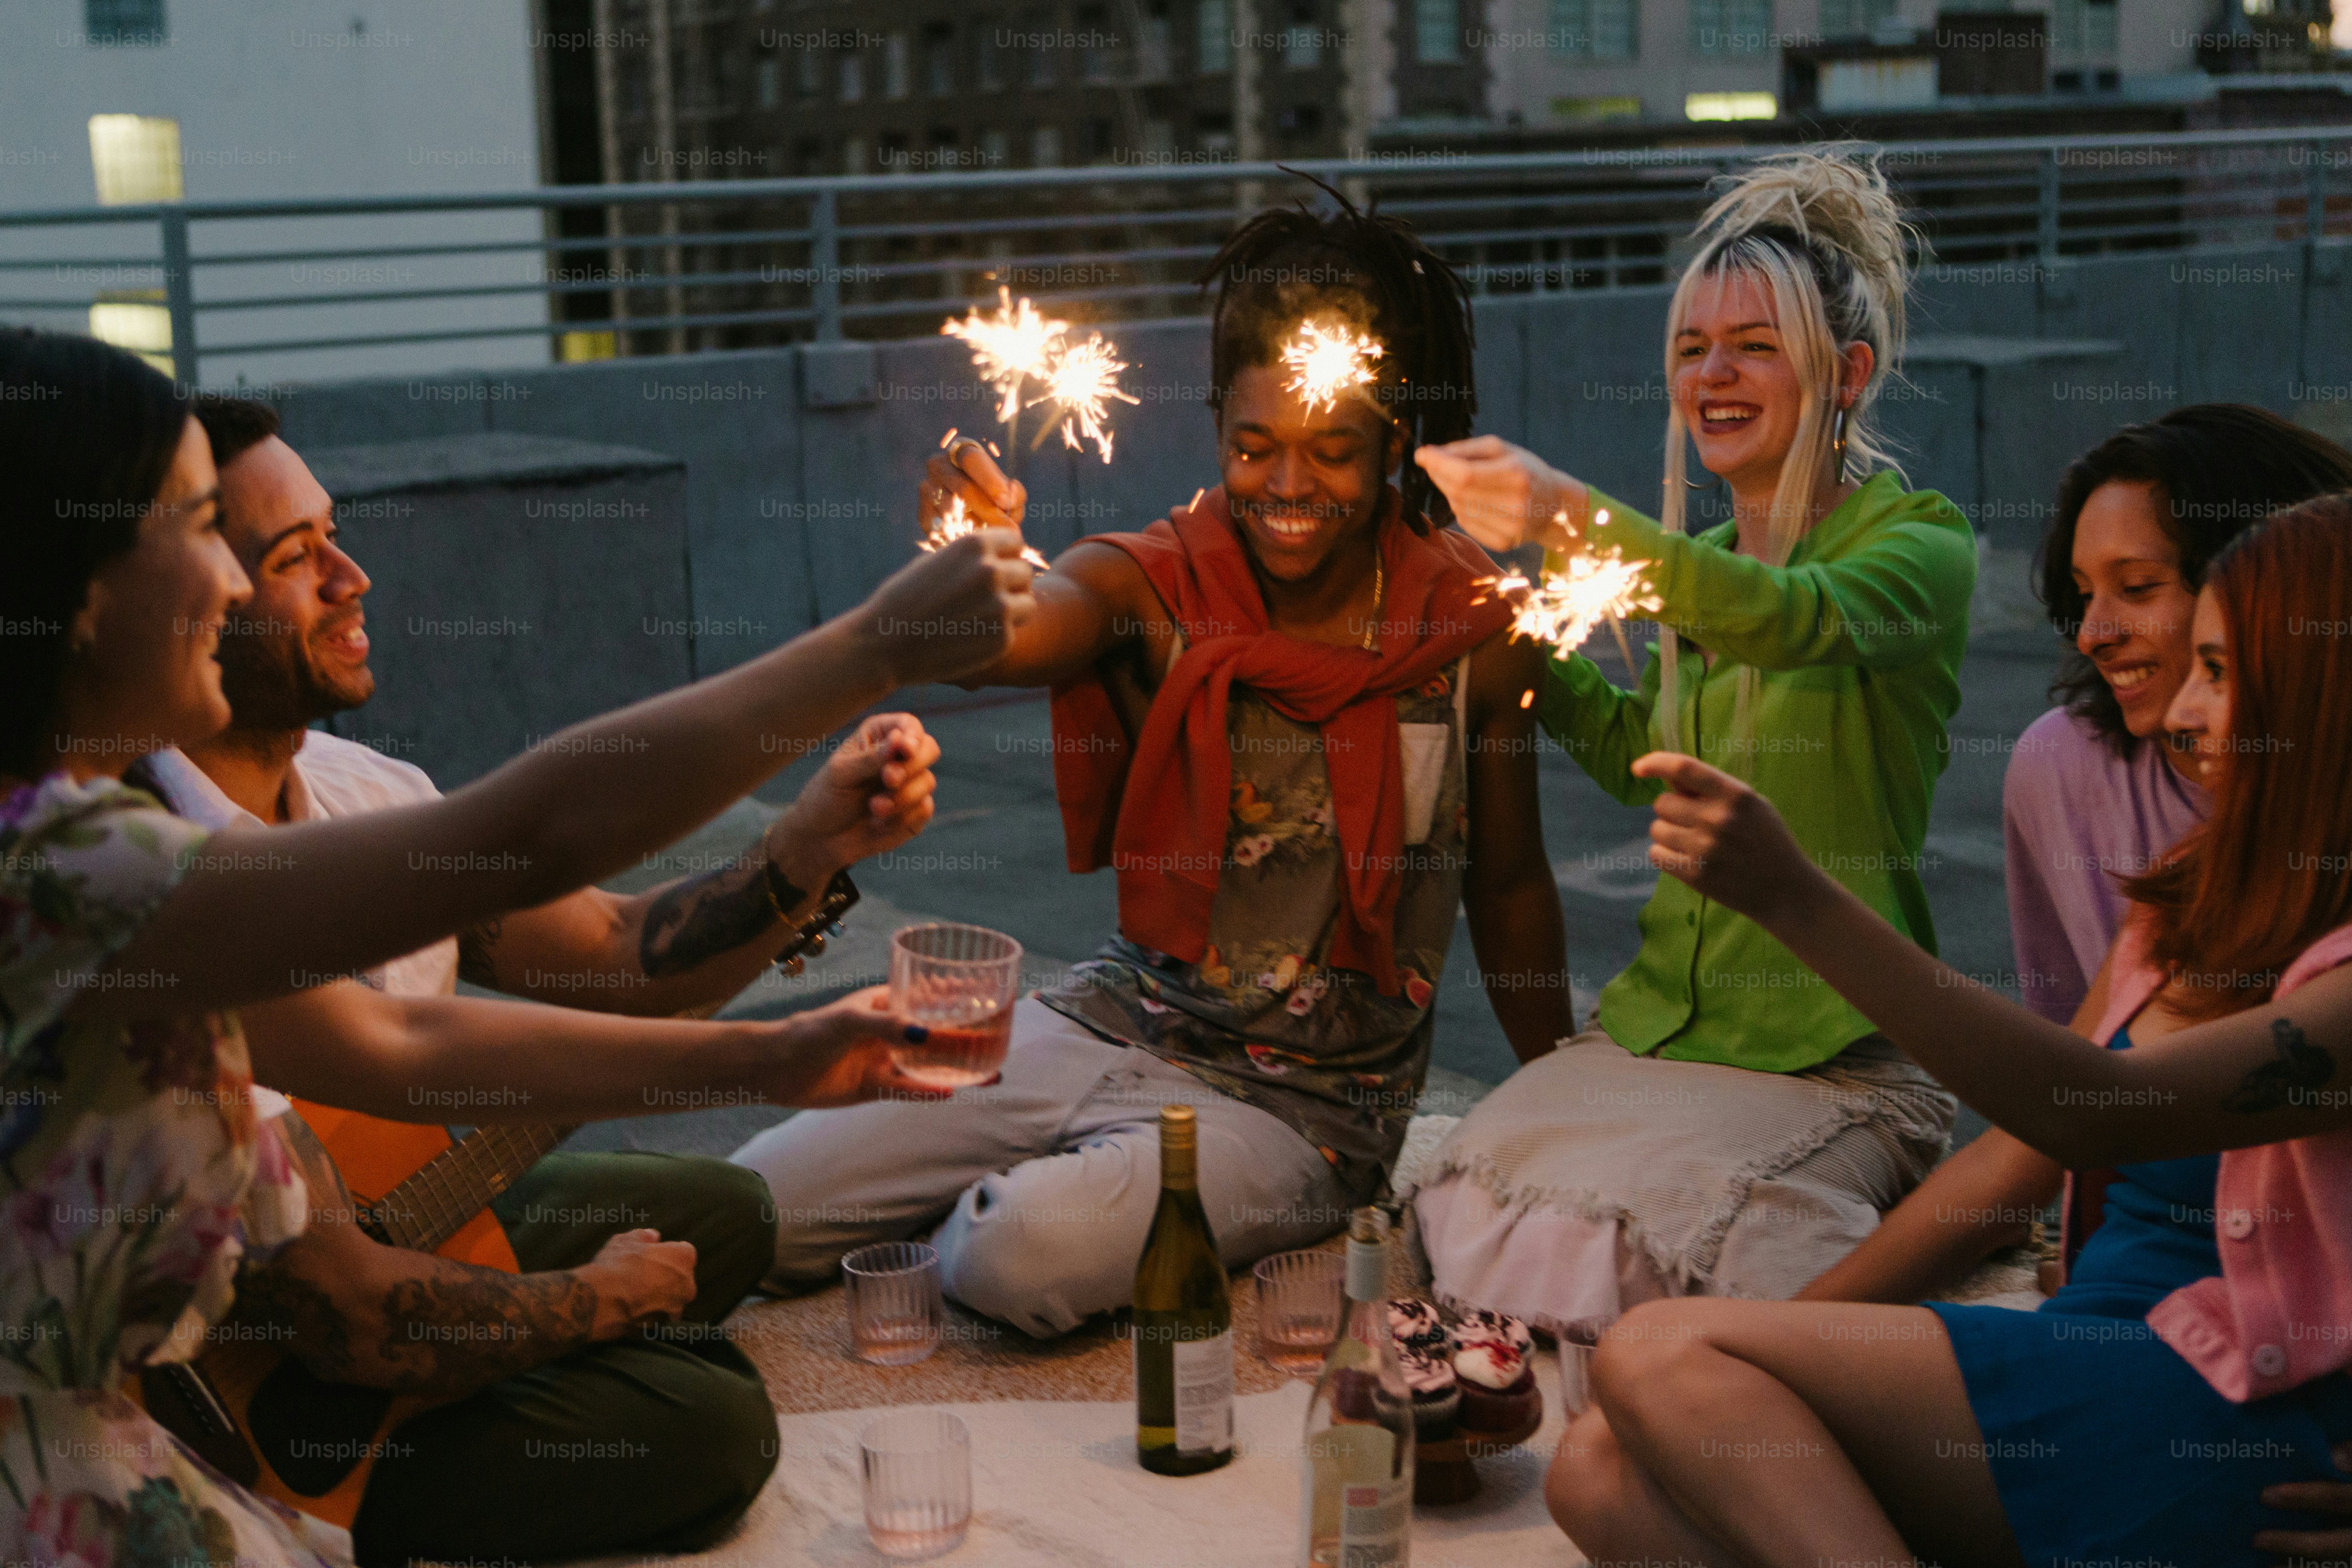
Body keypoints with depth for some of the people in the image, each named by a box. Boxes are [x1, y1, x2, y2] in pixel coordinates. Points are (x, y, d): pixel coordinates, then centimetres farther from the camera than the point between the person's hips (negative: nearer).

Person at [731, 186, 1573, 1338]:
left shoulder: (1472, 624, -8)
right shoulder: (1154, 591, -7)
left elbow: (1509, 886, 4)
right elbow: (1000, 642, -28)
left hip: (1306, 1104, -2)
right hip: (1108, 1023, 2)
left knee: (1030, 1255, -29)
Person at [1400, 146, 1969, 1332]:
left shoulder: (1918, 542, -7)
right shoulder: (1699, 563, 14)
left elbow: (1800, 618, -30)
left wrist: (1569, 514, -44)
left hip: (1835, 1057, -5)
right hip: (1653, 1019, 6)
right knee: (1468, 1213, -18)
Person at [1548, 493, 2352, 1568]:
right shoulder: (2187, 902, 17)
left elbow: (2090, 1117, -25)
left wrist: (1793, 898, -30)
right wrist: (1794, 1339, 14)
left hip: (2232, 1425, -9)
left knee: (1661, 1357, -22)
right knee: (1603, 1470, -14)